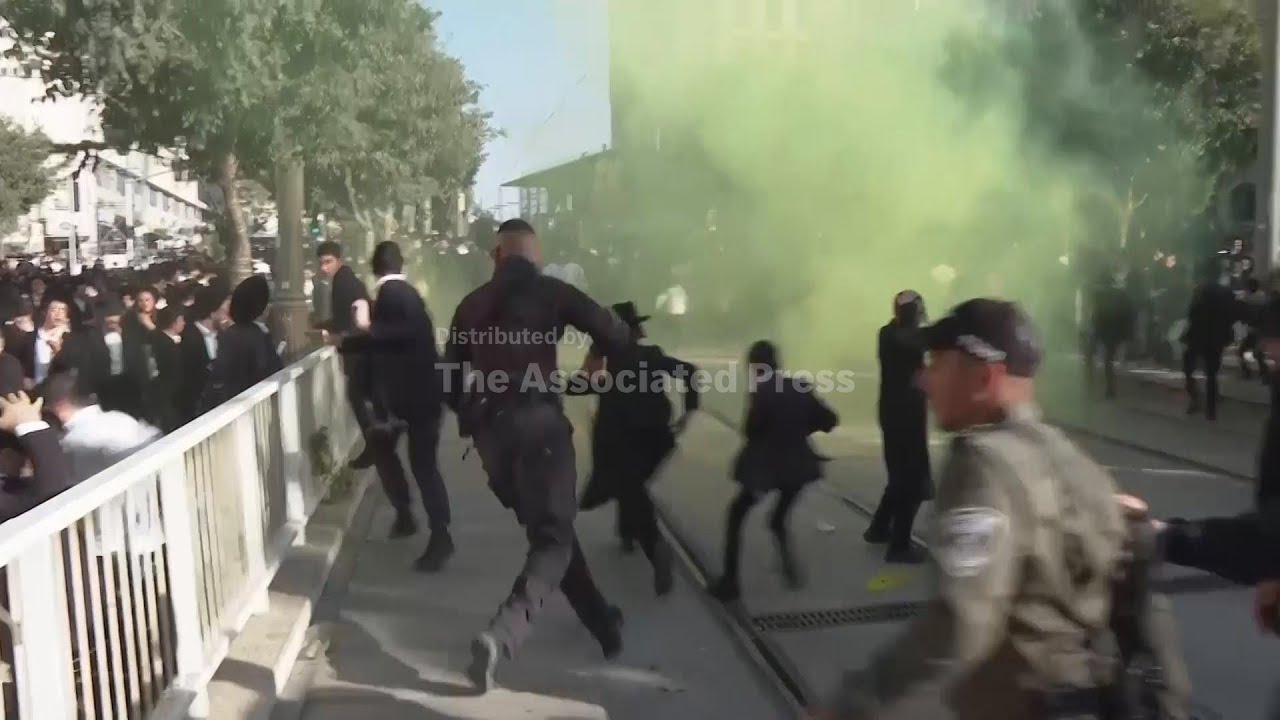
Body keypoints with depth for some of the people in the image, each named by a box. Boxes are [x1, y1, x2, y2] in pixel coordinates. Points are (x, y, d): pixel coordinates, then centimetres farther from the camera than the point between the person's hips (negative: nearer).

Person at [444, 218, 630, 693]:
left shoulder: (471, 305, 16)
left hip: (488, 432, 5)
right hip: (538, 420, -5)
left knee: (545, 527, 19)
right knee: (553, 537, -4)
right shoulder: (550, 291, 4)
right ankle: (501, 635, -26)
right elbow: (615, 335, -4)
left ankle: (603, 624, 27)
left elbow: (451, 379, 15)